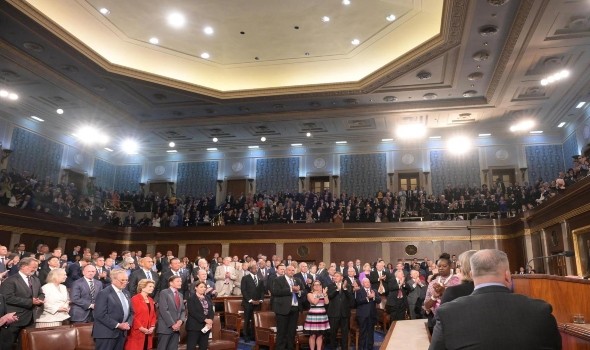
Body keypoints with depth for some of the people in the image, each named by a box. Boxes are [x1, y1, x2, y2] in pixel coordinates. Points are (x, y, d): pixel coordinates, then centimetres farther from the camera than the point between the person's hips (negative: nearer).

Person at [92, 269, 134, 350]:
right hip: (106, 333, -7)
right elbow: (100, 315, -18)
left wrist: (128, 323, -3)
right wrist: (118, 325, -17)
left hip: (122, 333, 7)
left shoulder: (126, 293, 13)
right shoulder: (104, 293, -10)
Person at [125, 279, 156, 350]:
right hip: (137, 332, -7)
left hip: (148, 333, 7)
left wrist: (152, 327, 0)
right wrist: (141, 328, -16)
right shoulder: (135, 299, -9)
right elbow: (133, 316, -14)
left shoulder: (151, 300, 14)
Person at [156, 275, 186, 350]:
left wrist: (181, 320, -4)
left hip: (176, 327, 6)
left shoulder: (180, 295, 18)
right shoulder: (164, 293, -5)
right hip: (166, 327, -6)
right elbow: (164, 310, -14)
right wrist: (172, 324, -15)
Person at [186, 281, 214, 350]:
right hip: (194, 326, -6)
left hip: (206, 326, 6)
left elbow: (211, 311, 9)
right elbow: (193, 312, -15)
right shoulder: (191, 299, -5)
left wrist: (210, 321, -10)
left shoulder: (208, 298, 14)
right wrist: (205, 319, -19)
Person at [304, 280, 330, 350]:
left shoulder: (324, 294, 12)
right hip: (313, 316, -4)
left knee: (320, 335, 6)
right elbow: (314, 302, -16)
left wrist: (324, 294, -11)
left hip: (322, 316, 4)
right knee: (313, 335, -5)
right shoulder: (310, 294, -1)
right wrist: (319, 294, -11)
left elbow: (327, 302, -3)